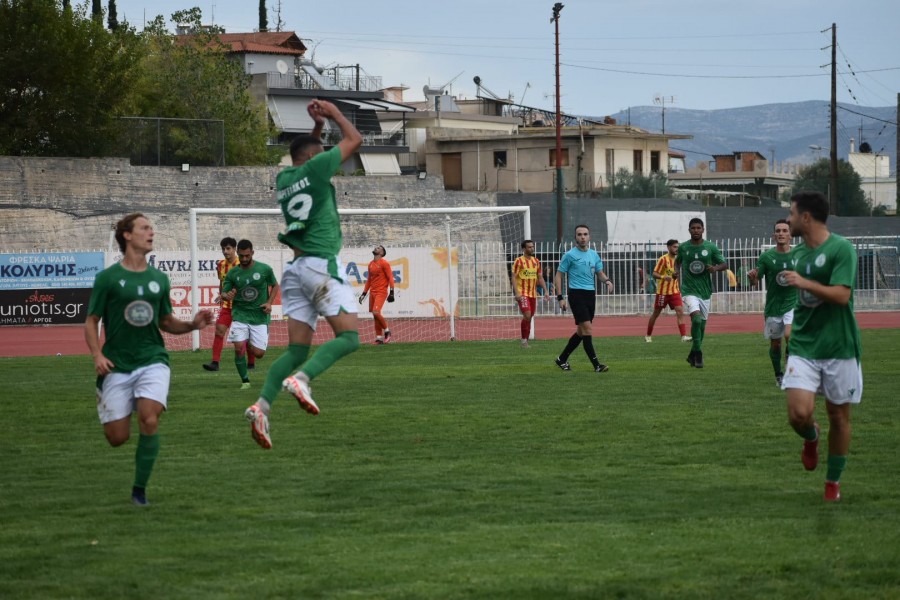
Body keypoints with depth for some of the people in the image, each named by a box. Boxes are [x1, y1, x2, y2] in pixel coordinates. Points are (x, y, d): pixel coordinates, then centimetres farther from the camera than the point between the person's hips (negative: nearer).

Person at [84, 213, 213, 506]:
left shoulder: (159, 278, 9)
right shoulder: (107, 278, -3)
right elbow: (91, 321, 0)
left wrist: (192, 324, -2)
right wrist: (97, 355, -16)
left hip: (152, 360, 2)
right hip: (117, 366, -2)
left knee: (149, 420, -21)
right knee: (117, 437, -2)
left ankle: (140, 489, -4)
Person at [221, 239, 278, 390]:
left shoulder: (265, 269, -3)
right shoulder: (232, 273, 1)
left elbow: (275, 286, 12)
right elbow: (223, 293, 5)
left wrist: (269, 303, -4)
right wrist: (227, 296, -20)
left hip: (260, 317, 0)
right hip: (240, 315, 1)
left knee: (258, 353, -4)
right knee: (239, 348, -17)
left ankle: (250, 345, 34)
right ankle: (245, 381, 2)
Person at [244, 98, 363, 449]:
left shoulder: (284, 179, 16)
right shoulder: (314, 168, -3)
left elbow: (307, 154, 41)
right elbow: (354, 140, 8)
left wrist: (317, 127, 32)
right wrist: (334, 113, 21)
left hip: (296, 267, 7)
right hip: (321, 263, -7)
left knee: (297, 349, 5)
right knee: (348, 337, -8)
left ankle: (263, 405, -14)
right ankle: (302, 379, -30)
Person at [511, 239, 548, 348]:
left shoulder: (536, 261, 11)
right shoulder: (519, 261, -6)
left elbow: (540, 278, 16)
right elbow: (513, 278, -10)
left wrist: (545, 291, 5)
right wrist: (517, 293, -19)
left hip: (533, 293, 6)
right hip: (522, 293, -6)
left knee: (530, 317, 8)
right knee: (527, 315, -18)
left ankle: (526, 340, 16)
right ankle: (524, 339, -5)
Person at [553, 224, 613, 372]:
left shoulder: (594, 255, 12)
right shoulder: (570, 255, -4)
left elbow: (600, 273, 20)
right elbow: (558, 276, -1)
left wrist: (607, 281, -3)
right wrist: (560, 297, -9)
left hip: (591, 294, 7)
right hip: (576, 294, -7)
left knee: (581, 331, 10)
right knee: (587, 328, -14)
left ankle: (562, 359, 25)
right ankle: (596, 364, -15)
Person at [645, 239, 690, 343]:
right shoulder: (663, 259, -11)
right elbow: (654, 274, -15)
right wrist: (663, 277, -31)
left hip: (674, 291, 5)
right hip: (663, 291, -5)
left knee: (680, 311, -10)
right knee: (656, 313, 6)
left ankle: (684, 336, -16)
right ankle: (648, 336, 21)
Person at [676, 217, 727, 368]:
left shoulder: (711, 247, 0)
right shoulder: (683, 247, 1)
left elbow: (724, 265, 5)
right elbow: (678, 261, 21)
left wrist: (715, 268, -16)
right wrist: (677, 272, 3)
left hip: (705, 291, 2)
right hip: (689, 289, -2)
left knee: (702, 323, 10)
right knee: (696, 317, -23)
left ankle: (693, 354, 29)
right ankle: (698, 354, -13)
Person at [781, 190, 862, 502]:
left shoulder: (841, 249, -11)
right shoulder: (797, 252, 8)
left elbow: (841, 295, -21)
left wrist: (804, 283, -25)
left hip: (839, 347, -4)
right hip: (803, 346, 4)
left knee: (838, 415, 6)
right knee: (799, 414, -13)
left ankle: (833, 481, 24)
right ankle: (811, 438, 23)